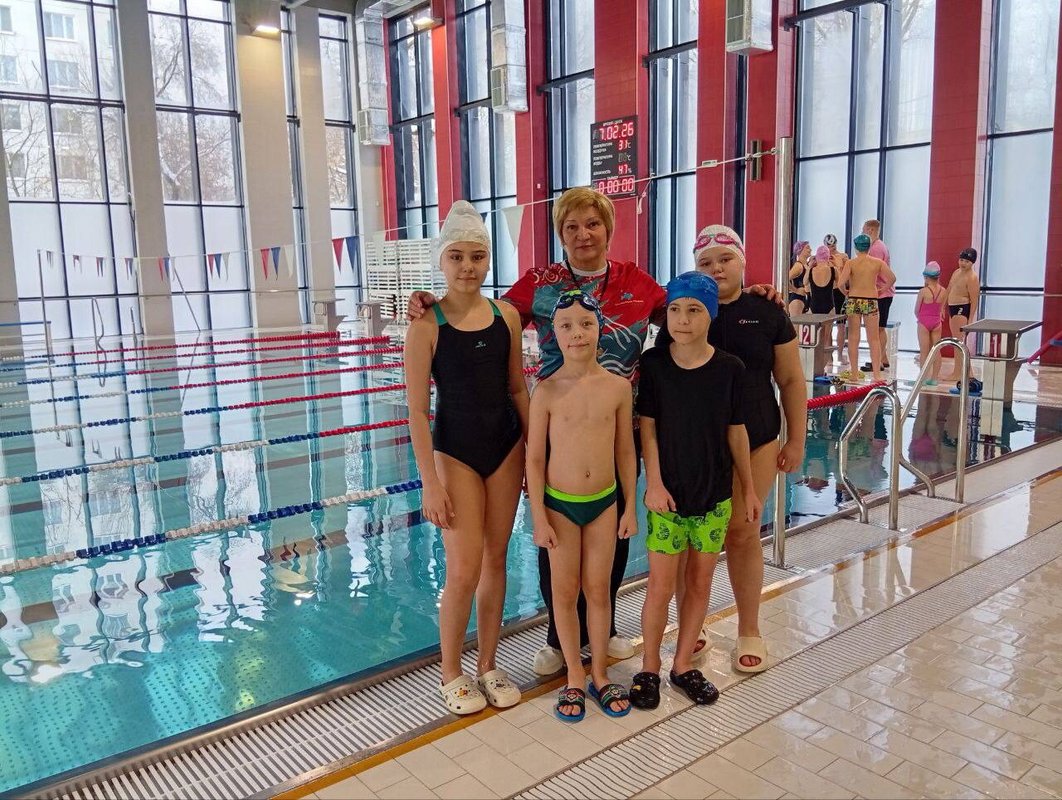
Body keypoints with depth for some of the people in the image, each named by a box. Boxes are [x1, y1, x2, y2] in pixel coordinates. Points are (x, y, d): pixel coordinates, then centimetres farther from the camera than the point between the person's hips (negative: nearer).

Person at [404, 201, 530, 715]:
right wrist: (430, 483, -14)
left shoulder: (506, 316, 1)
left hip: (506, 446, 4)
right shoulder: (427, 325, -11)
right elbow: (417, 410, -11)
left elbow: (517, 389, 8)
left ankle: (489, 666, 29)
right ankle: (451, 675, 20)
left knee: (495, 561, 12)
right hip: (455, 451, -4)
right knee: (463, 571, -4)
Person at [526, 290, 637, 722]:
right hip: (560, 503, -1)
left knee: (598, 589, 12)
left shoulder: (618, 387, -6)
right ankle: (574, 676, 28)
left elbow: (625, 451, 3)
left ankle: (599, 674, 30)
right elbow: (535, 458, -6)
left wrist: (630, 507, 5)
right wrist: (539, 517, -8)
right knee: (565, 591, 10)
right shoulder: (546, 391, -11)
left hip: (604, 501, 1)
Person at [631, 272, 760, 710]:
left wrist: (749, 488, 8)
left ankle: (683, 664, 29)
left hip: (715, 494, 2)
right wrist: (654, 484, -11)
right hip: (668, 492, -2)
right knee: (660, 586, 2)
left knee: (700, 583, 12)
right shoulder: (653, 362, -8)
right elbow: (647, 427, -6)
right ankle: (649, 668, 22)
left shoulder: (730, 368, -5)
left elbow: (736, 431, 3)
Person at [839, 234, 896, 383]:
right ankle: (877, 374, 1)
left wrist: (846, 292, 5)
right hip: (871, 302, 1)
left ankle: (854, 373, 11)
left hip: (853, 301, -1)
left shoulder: (851, 263, -5)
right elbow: (892, 278, 0)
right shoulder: (878, 262, 1)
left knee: (853, 338, 7)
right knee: (874, 339, 5)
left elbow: (841, 282, -14)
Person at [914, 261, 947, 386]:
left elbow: (916, 311, -6)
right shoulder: (943, 291, -2)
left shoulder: (923, 291, -14)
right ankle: (934, 378, 13)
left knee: (924, 352, 2)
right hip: (937, 323, 4)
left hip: (924, 323, -4)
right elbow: (941, 309, 4)